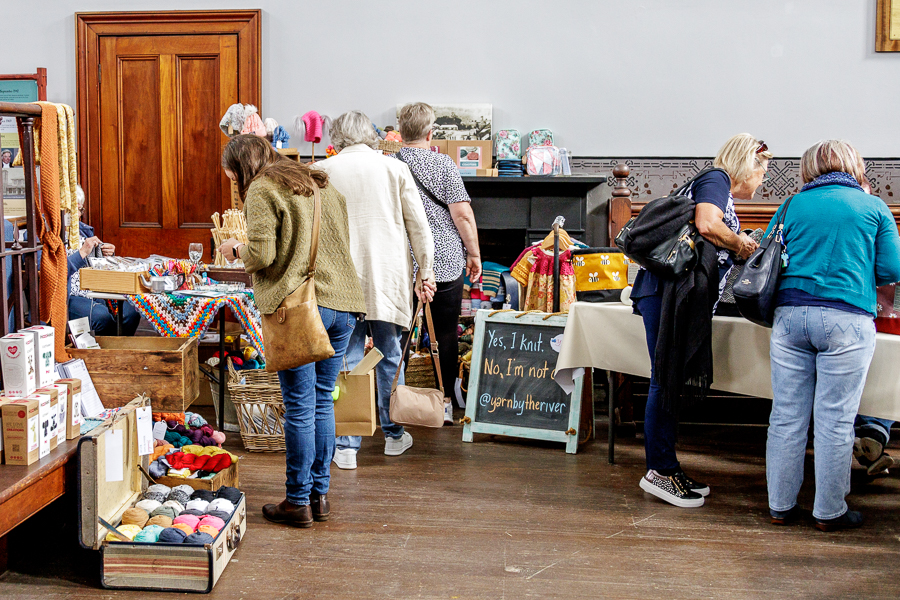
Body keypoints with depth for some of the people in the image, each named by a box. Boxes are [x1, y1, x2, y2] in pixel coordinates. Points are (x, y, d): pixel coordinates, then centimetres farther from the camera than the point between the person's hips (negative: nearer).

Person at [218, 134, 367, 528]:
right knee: (323, 402, 13)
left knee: (299, 407, 0)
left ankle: (299, 501, 6)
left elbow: (261, 255, -12)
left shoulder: (262, 190, -3)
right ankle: (320, 495, 19)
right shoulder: (321, 183, 19)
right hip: (343, 303, 7)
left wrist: (236, 249, 7)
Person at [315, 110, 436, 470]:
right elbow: (418, 225, 4)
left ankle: (346, 446, 4)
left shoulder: (321, 171, 2)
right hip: (388, 275, 1)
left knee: (346, 361, 3)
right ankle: (394, 435, 27)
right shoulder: (395, 169, 3)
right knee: (390, 355, 14)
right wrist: (425, 271, 11)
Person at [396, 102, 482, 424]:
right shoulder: (443, 164, -4)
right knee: (446, 333, 7)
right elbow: (462, 214, -9)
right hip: (445, 263, -2)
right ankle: (445, 403, 12)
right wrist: (474, 253, 1)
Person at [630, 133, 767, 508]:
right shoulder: (715, 180, -3)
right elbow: (706, 225, -20)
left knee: (671, 381, 10)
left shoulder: (723, 193, 27)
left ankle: (664, 469, 15)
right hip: (669, 290, -10)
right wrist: (742, 245, -6)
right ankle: (660, 471, -4)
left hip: (684, 298, 10)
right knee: (667, 380, -8)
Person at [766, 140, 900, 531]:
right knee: (835, 420, 3)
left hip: (790, 314, 3)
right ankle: (829, 511, 12)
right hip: (847, 319, -2)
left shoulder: (792, 206, 11)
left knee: (787, 415, 8)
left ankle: (781, 505, 16)